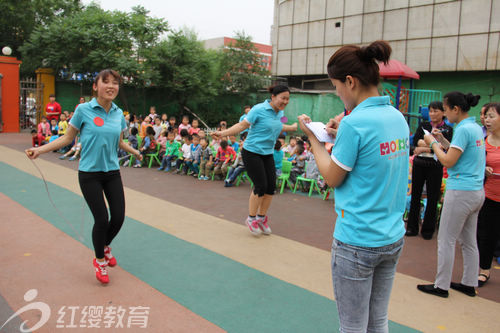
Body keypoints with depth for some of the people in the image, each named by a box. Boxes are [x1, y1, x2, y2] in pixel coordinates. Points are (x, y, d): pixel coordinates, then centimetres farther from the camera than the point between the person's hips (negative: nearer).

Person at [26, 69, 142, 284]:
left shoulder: (118, 113, 3)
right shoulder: (83, 110, -9)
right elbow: (67, 138, -1)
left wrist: (134, 151, 29)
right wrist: (40, 150, -9)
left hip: (112, 172, 4)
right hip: (89, 173, -4)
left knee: (118, 217, 3)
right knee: (101, 219, -5)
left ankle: (105, 246, 36)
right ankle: (100, 260, 22)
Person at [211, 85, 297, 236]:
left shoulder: (279, 113, 6)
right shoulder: (259, 109, -16)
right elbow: (242, 125, -15)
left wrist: (293, 127, 29)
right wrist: (223, 133, -25)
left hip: (268, 154, 7)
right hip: (252, 153, -7)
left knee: (271, 187, 2)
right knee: (261, 186, -9)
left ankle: (261, 218, 22)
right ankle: (251, 219, 11)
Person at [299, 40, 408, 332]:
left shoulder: (355, 123, -20)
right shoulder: (398, 118, 4)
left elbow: (332, 178, -10)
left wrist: (313, 138, 1)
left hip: (357, 242, -8)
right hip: (393, 238, 8)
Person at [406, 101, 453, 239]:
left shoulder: (447, 130, 1)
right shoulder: (423, 125, 8)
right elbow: (415, 140, -7)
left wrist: (423, 148, -14)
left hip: (435, 166, -2)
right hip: (419, 164, 2)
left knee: (432, 198, 5)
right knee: (415, 195, 7)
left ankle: (428, 229, 19)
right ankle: (412, 227, 18)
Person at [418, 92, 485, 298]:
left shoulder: (463, 129, -17)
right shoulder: (476, 127, 12)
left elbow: (448, 162, -17)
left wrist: (433, 144, -5)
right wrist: (443, 141, 13)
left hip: (461, 192, -10)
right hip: (477, 191, 10)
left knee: (446, 240, 1)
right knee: (469, 241, 17)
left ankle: (441, 286, 11)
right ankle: (469, 284, 27)